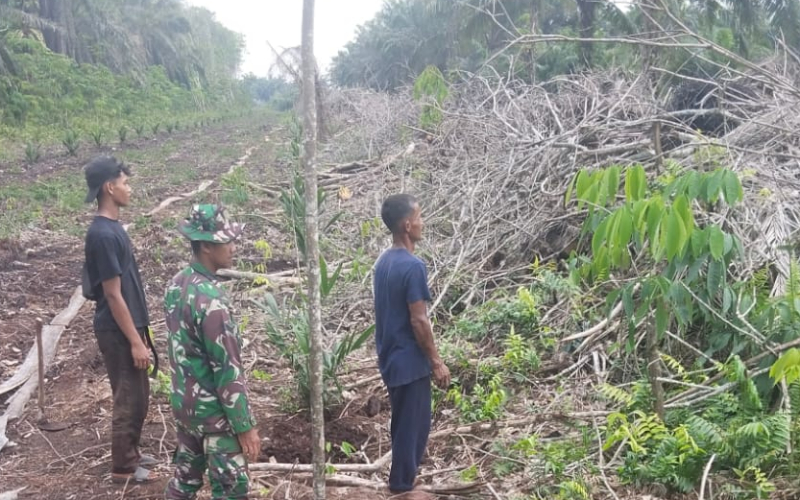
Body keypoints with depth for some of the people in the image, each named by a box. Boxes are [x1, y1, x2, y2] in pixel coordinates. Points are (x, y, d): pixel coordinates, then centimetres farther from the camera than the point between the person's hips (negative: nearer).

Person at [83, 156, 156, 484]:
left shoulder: (112, 227, 9)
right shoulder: (103, 234, -22)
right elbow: (113, 295, -22)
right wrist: (135, 341, -19)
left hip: (128, 328, 10)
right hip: (118, 333, -10)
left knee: (138, 396, 19)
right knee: (129, 400, 3)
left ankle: (130, 454, 34)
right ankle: (123, 467, 17)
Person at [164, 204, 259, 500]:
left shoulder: (177, 285, 1)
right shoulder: (210, 300, -27)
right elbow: (227, 371, -24)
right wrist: (245, 426, -16)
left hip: (183, 404, 9)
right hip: (214, 413, -9)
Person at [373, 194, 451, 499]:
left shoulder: (383, 262, 7)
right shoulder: (413, 266, -21)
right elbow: (418, 321, -21)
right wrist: (437, 362, -12)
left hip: (390, 357, 9)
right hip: (409, 360, -9)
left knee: (403, 421, 20)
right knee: (413, 424, 4)